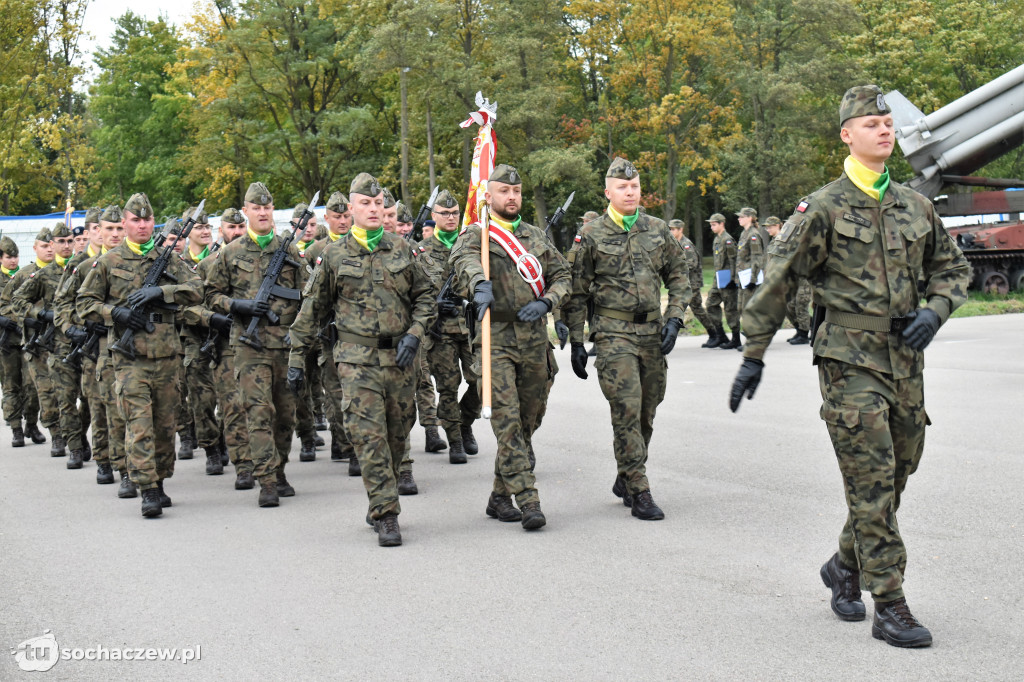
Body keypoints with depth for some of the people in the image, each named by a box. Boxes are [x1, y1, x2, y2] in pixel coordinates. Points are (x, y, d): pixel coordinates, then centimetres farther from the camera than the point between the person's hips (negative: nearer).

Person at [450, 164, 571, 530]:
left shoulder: (536, 236, 16)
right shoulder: (475, 235, -1)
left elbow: (563, 275, 16)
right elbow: (464, 260, -23)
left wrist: (544, 302, -5)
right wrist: (481, 284, -47)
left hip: (535, 340, 5)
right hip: (496, 339, -5)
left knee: (527, 422, 10)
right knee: (508, 422, -12)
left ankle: (500, 496, 22)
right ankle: (528, 501, -11)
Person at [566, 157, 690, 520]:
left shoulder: (658, 229, 9)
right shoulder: (591, 236, 0)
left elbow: (678, 276, 15)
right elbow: (578, 292, 3)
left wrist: (674, 318, 0)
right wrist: (576, 342, 0)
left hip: (653, 333, 4)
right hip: (613, 334, -4)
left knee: (646, 412, 9)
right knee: (626, 411, -10)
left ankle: (625, 479, 27)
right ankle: (639, 491, -3)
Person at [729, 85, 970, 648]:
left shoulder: (915, 206, 12)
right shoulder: (822, 209, -4)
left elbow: (952, 269, 21)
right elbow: (776, 281, -3)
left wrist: (934, 311, 0)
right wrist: (753, 356, -4)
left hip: (906, 363, 6)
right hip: (850, 363, -6)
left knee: (895, 477, 12)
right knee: (872, 484, -7)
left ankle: (845, 566, 34)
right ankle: (889, 607, -1)